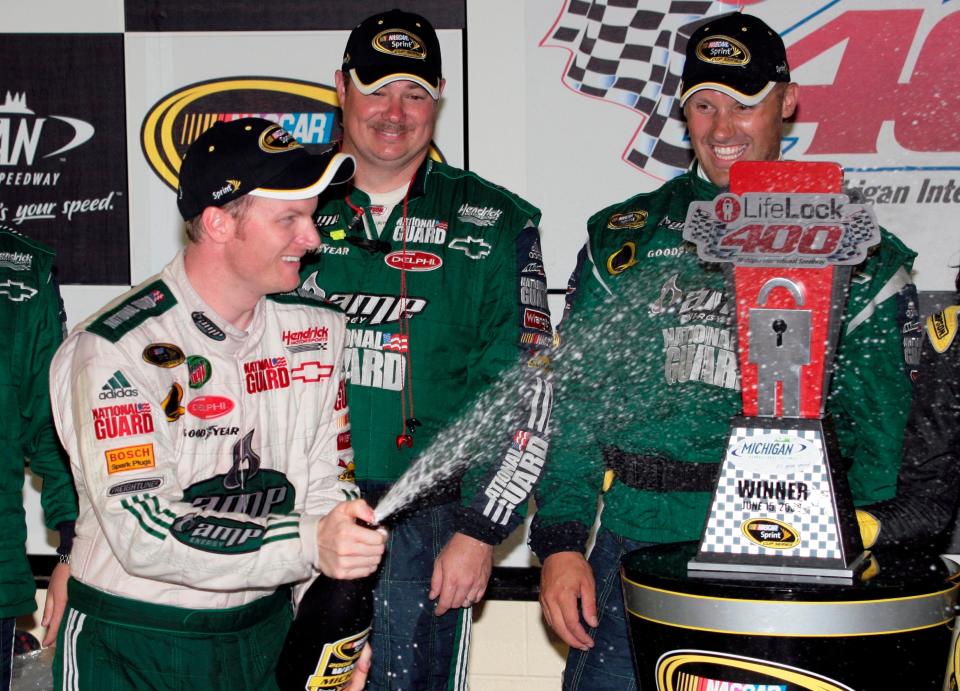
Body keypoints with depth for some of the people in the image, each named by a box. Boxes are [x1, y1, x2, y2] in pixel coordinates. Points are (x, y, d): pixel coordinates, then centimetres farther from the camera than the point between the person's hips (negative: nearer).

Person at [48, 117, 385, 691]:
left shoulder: (317, 329, 1)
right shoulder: (118, 348, -18)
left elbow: (328, 483, 2)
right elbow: (143, 533, -25)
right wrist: (309, 543, -32)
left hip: (267, 636, 5)